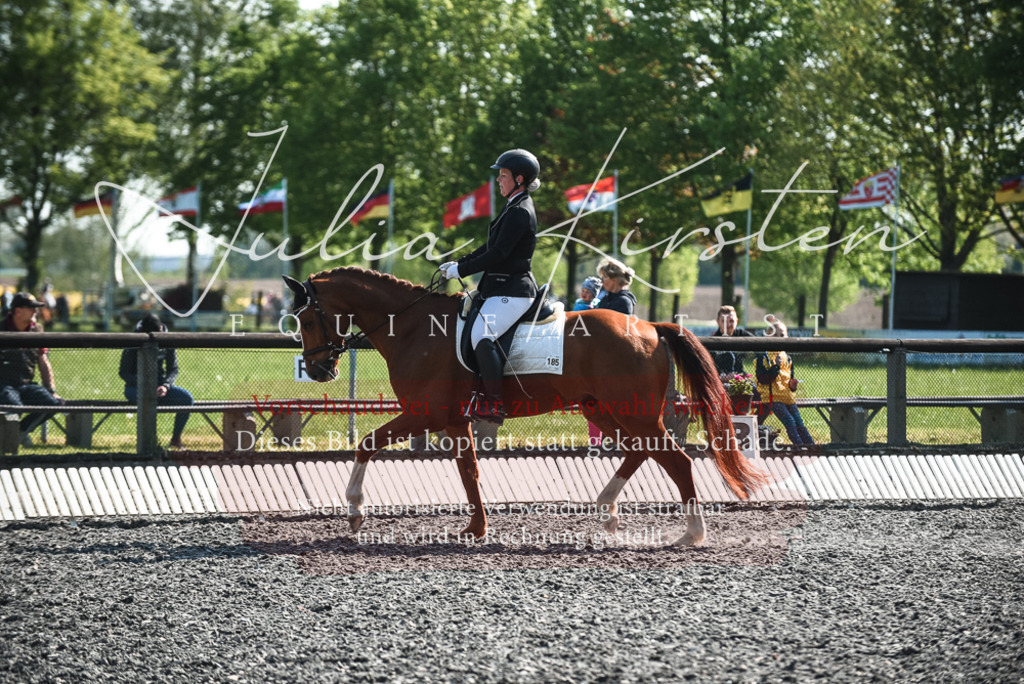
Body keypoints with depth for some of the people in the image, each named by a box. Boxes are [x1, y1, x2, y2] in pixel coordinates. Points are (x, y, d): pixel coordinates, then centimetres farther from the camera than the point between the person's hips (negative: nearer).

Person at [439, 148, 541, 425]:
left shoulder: (520, 212, -16)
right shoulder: (515, 208, 18)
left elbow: (498, 254, -21)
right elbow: (491, 247, 22)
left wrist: (461, 270, -16)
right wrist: (459, 263, 13)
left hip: (512, 292, -12)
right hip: (502, 288, 12)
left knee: (481, 333, -31)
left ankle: (494, 404, -31)